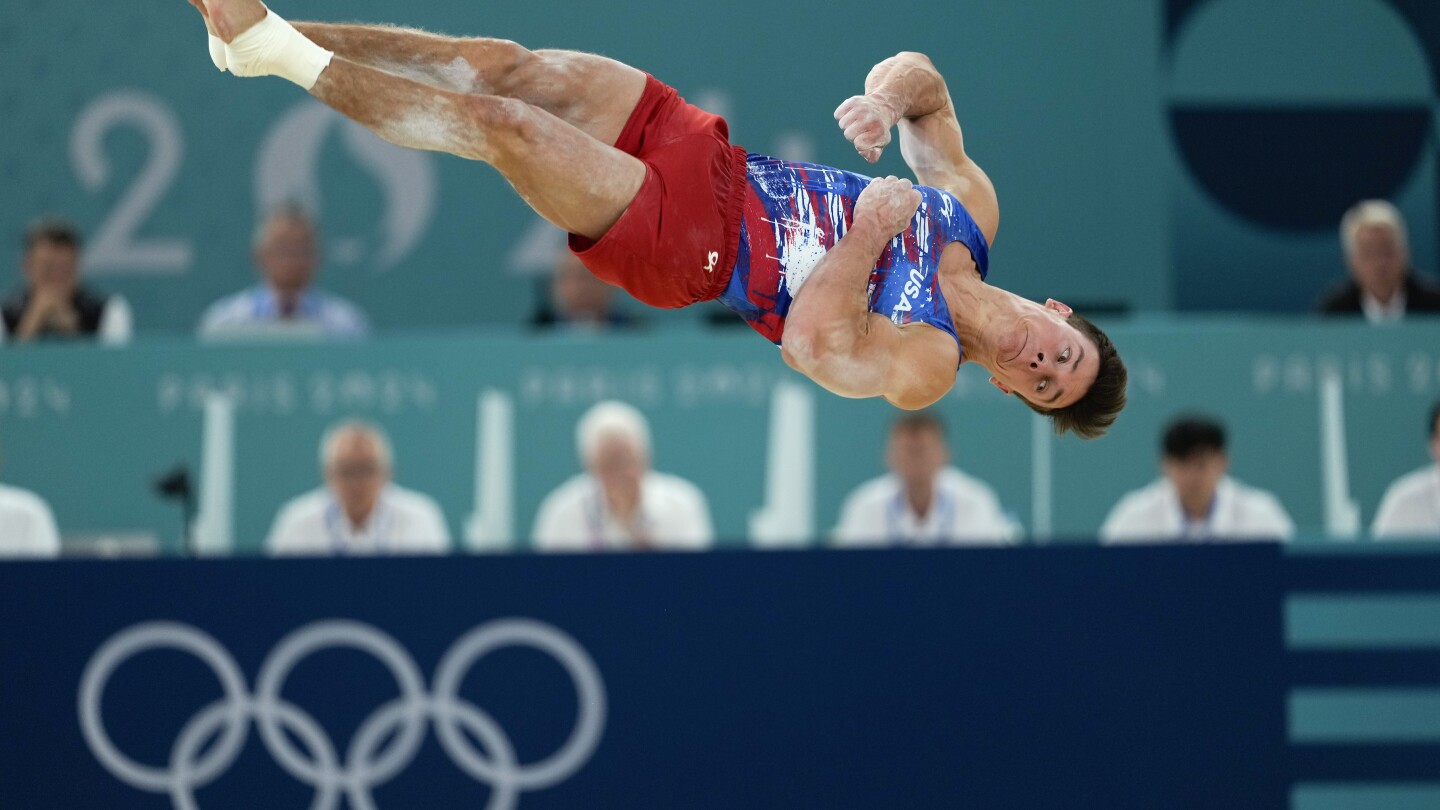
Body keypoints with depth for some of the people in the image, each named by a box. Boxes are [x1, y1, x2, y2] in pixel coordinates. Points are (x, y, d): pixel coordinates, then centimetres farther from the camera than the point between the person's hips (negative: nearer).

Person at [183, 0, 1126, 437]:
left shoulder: (924, 367, -14)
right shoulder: (972, 204, 4)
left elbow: (813, 340, -32)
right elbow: (923, 79, 7)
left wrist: (875, 223, -26)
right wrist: (885, 99, -17)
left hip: (684, 246, -6)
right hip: (704, 149, 6)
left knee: (501, 127, -22)